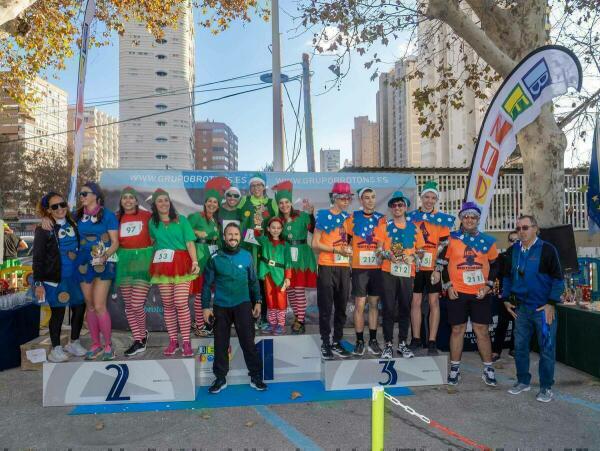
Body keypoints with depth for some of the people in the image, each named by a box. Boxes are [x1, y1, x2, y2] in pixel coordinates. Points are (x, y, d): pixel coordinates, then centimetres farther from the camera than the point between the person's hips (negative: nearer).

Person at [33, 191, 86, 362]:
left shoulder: (73, 224, 8)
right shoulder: (43, 229, -6)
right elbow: (38, 258, -7)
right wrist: (38, 283, -11)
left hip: (73, 276, 5)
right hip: (54, 278, -5)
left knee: (79, 308, 8)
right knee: (58, 312, 2)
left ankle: (74, 343, 28)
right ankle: (56, 349, 20)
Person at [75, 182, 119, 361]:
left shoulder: (108, 215, -5)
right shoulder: (78, 215, 7)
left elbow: (115, 242, -6)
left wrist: (104, 256, -22)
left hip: (103, 264, -5)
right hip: (84, 263, 5)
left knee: (99, 306, -9)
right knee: (90, 306, 9)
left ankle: (108, 346, 5)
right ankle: (95, 345, 21)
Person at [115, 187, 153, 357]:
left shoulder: (146, 216, -1)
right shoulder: (117, 218, 8)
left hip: (143, 261, -4)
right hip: (124, 262, 4)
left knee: (137, 304, -8)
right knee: (128, 305, 8)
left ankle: (143, 334, 20)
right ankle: (138, 341, 21)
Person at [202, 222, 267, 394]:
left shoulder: (246, 256, 0)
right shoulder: (215, 258, -3)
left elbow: (253, 281, 9)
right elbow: (207, 284, 2)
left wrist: (257, 301, 7)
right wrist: (206, 306, -1)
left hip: (243, 305, 0)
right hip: (221, 307, 1)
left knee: (248, 341, -2)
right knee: (220, 344, 10)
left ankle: (256, 377, 12)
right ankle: (220, 378, 24)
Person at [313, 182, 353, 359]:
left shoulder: (348, 217, 11)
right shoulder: (323, 215, -4)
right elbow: (315, 244, -7)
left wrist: (350, 249, 1)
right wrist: (336, 249, -14)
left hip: (344, 267, 5)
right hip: (327, 267, -5)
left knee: (341, 307, 10)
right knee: (326, 308, 1)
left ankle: (337, 342, 22)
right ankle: (325, 343, 13)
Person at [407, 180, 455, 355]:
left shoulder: (442, 219, 3)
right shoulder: (411, 216, 6)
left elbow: (444, 245, 2)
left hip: (433, 267, -1)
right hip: (415, 266, 1)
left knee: (434, 302, 2)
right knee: (416, 302, 6)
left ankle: (432, 342, 10)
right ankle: (416, 339, 17)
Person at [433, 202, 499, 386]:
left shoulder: (488, 241, 3)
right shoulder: (451, 239, -2)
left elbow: (495, 265, 11)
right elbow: (442, 263, 3)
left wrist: (488, 286, 0)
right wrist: (448, 286, -4)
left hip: (480, 294, 1)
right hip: (457, 293, -1)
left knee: (482, 330, 7)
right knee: (457, 330, 7)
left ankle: (488, 369, 21)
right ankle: (454, 368, 19)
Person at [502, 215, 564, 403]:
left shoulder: (547, 249, -9)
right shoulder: (513, 251, 6)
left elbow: (558, 278, -8)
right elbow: (507, 276, 16)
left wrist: (551, 303, -12)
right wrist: (506, 299, 9)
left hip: (543, 308, -5)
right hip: (521, 308, 5)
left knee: (546, 348, 4)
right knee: (520, 346, 12)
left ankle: (546, 387, 17)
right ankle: (523, 381, 27)